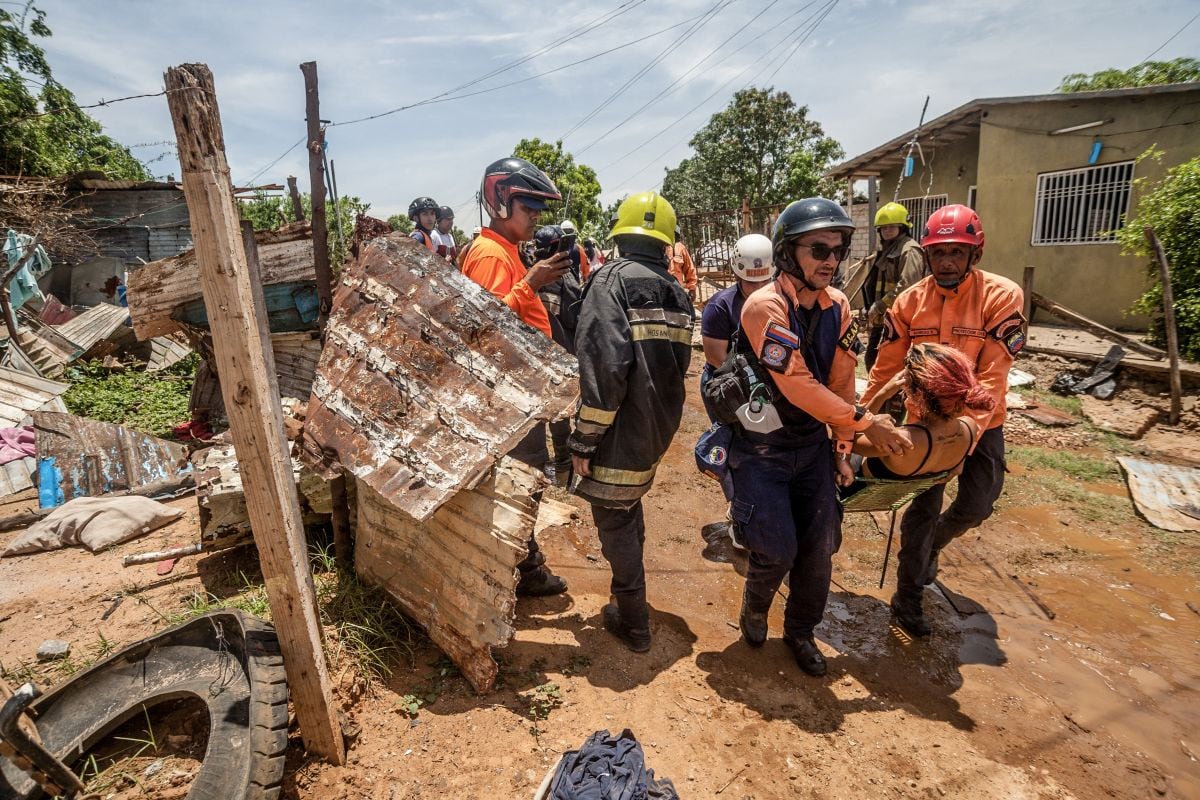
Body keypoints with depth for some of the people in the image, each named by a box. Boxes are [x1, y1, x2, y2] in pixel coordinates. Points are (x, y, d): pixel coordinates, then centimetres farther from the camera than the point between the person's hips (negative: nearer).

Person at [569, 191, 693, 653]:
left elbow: (603, 366, -24)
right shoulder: (676, 291, 8)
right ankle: (631, 592, 49)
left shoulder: (612, 280, -15)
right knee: (628, 506, 28)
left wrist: (583, 439, -18)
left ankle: (633, 623, 21)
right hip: (658, 429, 8)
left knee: (615, 519, 8)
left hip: (622, 431, -8)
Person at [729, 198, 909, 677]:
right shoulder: (765, 307, -21)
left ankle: (800, 630, 32)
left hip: (812, 444, 6)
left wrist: (843, 447, 4)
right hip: (761, 447, -6)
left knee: (819, 547, 8)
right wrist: (864, 422, -17)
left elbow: (841, 382, 5)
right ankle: (754, 607, 27)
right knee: (778, 548, -7)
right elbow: (799, 387, -25)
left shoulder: (838, 307, 0)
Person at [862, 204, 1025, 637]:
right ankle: (907, 597, 18)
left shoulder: (1001, 296, -16)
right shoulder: (909, 301, -8)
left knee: (976, 505, 5)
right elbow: (886, 367, -4)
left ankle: (931, 545, 39)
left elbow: (992, 375, -21)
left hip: (979, 422, 0)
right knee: (923, 507, 5)